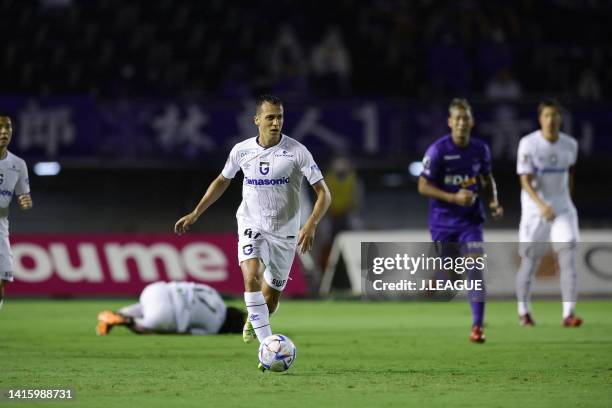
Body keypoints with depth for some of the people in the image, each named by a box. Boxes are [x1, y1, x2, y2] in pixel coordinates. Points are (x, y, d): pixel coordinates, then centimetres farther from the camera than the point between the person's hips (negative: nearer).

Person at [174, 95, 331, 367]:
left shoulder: (297, 151, -13)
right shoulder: (242, 150, -4)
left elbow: (323, 193, -11)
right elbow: (222, 181, 15)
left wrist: (311, 225, -27)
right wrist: (195, 214, 13)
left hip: (285, 231, 0)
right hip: (251, 224, 0)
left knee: (271, 296, 7)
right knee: (252, 276, -26)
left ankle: (254, 322, 42)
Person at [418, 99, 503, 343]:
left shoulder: (480, 149, 0)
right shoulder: (438, 150, -12)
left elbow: (487, 179, 17)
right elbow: (423, 186, -10)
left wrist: (493, 202, 0)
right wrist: (454, 198, -20)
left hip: (470, 220, 2)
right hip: (442, 220, -2)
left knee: (475, 268, -14)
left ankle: (477, 326, -12)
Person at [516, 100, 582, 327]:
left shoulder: (570, 145, 0)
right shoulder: (528, 144, -12)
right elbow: (525, 180, -18)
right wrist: (541, 205, -32)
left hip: (562, 208, 3)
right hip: (535, 208, -3)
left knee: (568, 255, -13)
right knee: (530, 259, 4)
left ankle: (568, 314, -16)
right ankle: (523, 311, 25)